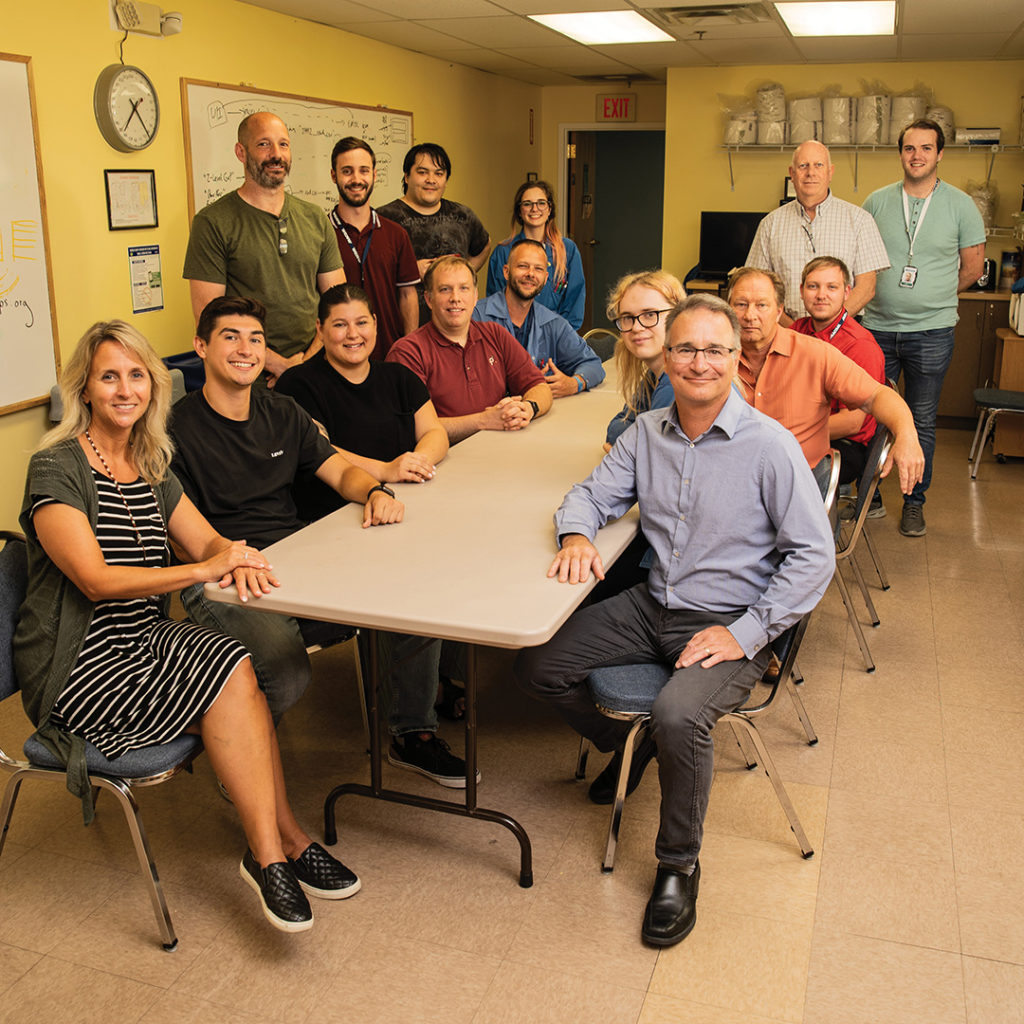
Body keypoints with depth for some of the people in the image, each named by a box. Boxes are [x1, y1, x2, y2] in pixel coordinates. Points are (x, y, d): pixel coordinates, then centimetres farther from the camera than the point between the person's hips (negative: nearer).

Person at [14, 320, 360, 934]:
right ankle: (285, 844, -14)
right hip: (79, 671, -6)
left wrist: (233, 556, -19)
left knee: (233, 669, -24)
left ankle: (271, 853, -14)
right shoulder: (57, 469, -11)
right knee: (231, 675, -26)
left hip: (147, 644, 6)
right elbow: (96, 579, -20)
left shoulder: (152, 469, 11)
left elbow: (207, 541, 6)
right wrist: (204, 569, -28)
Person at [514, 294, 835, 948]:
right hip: (653, 605, 6)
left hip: (728, 623, -6)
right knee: (536, 668, -1)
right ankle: (629, 742, 26)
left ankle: (679, 864, -6)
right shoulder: (648, 432, 3)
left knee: (678, 714, -33)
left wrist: (745, 632, -19)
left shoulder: (770, 446, -14)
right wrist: (578, 534, -12)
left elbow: (814, 556, -13)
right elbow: (594, 493, 13)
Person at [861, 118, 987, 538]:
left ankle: (914, 502, 18)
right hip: (877, 327, 1)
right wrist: (886, 295, 3)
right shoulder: (876, 202, 4)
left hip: (931, 331, -1)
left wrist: (930, 296, 8)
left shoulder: (961, 205, 1)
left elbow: (972, 268, 7)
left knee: (922, 422, 6)